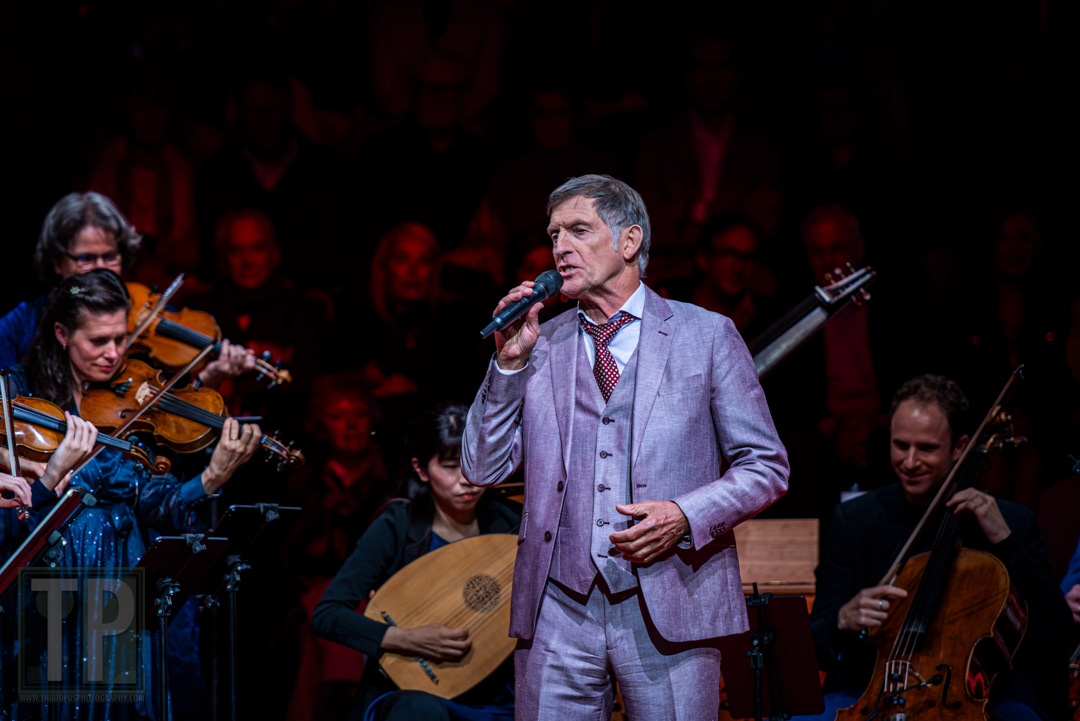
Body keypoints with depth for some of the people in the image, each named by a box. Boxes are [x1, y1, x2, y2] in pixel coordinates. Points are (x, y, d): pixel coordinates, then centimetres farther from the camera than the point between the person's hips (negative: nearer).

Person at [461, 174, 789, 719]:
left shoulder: (706, 336, 5)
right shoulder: (541, 346, 12)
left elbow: (766, 466, 4)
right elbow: (482, 469, 8)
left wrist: (686, 515, -13)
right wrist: (510, 362, -2)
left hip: (669, 612, -2)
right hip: (557, 613, 2)